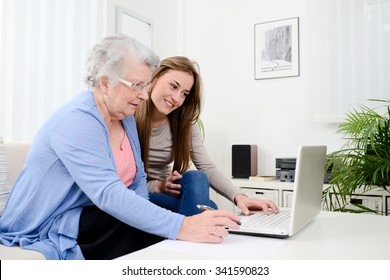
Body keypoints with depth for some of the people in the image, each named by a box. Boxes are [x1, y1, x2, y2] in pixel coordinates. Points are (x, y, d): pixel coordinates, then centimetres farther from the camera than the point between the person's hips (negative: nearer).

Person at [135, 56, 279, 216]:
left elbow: (207, 168, -10)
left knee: (196, 178, -28)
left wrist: (238, 197, -25)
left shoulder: (185, 122, -1)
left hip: (165, 193, 5)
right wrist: (156, 186, -25)